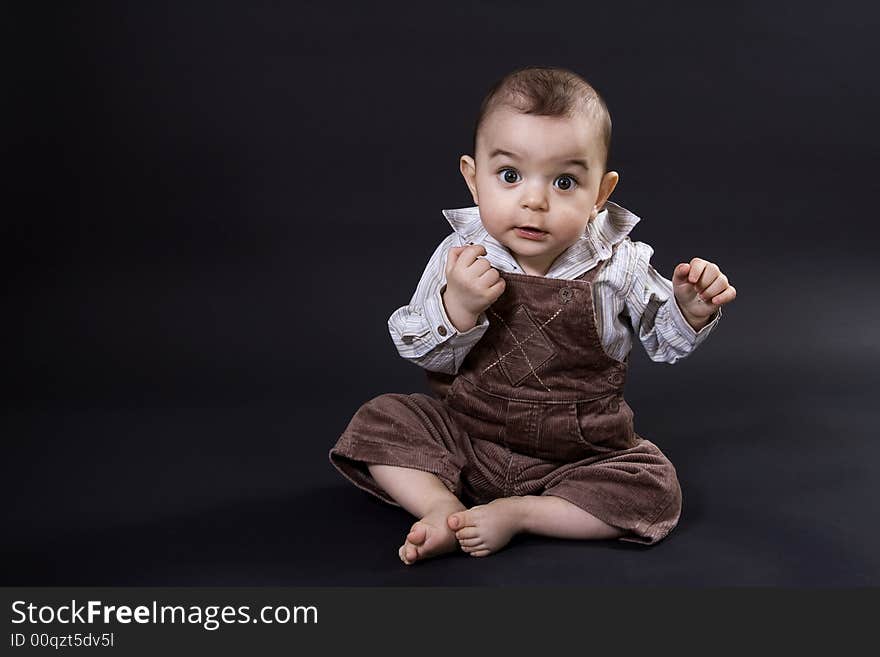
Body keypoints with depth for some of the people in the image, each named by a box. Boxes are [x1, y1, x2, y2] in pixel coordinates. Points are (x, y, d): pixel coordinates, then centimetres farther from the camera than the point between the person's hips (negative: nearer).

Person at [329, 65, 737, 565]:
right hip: (464, 435, 1)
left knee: (654, 490, -21)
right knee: (379, 421, -9)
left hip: (581, 455, 0)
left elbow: (666, 340, 2)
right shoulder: (460, 257, -11)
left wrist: (692, 307, -20)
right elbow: (424, 354, -8)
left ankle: (517, 513, -14)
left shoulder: (619, 266, -12)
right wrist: (456, 307, -28)